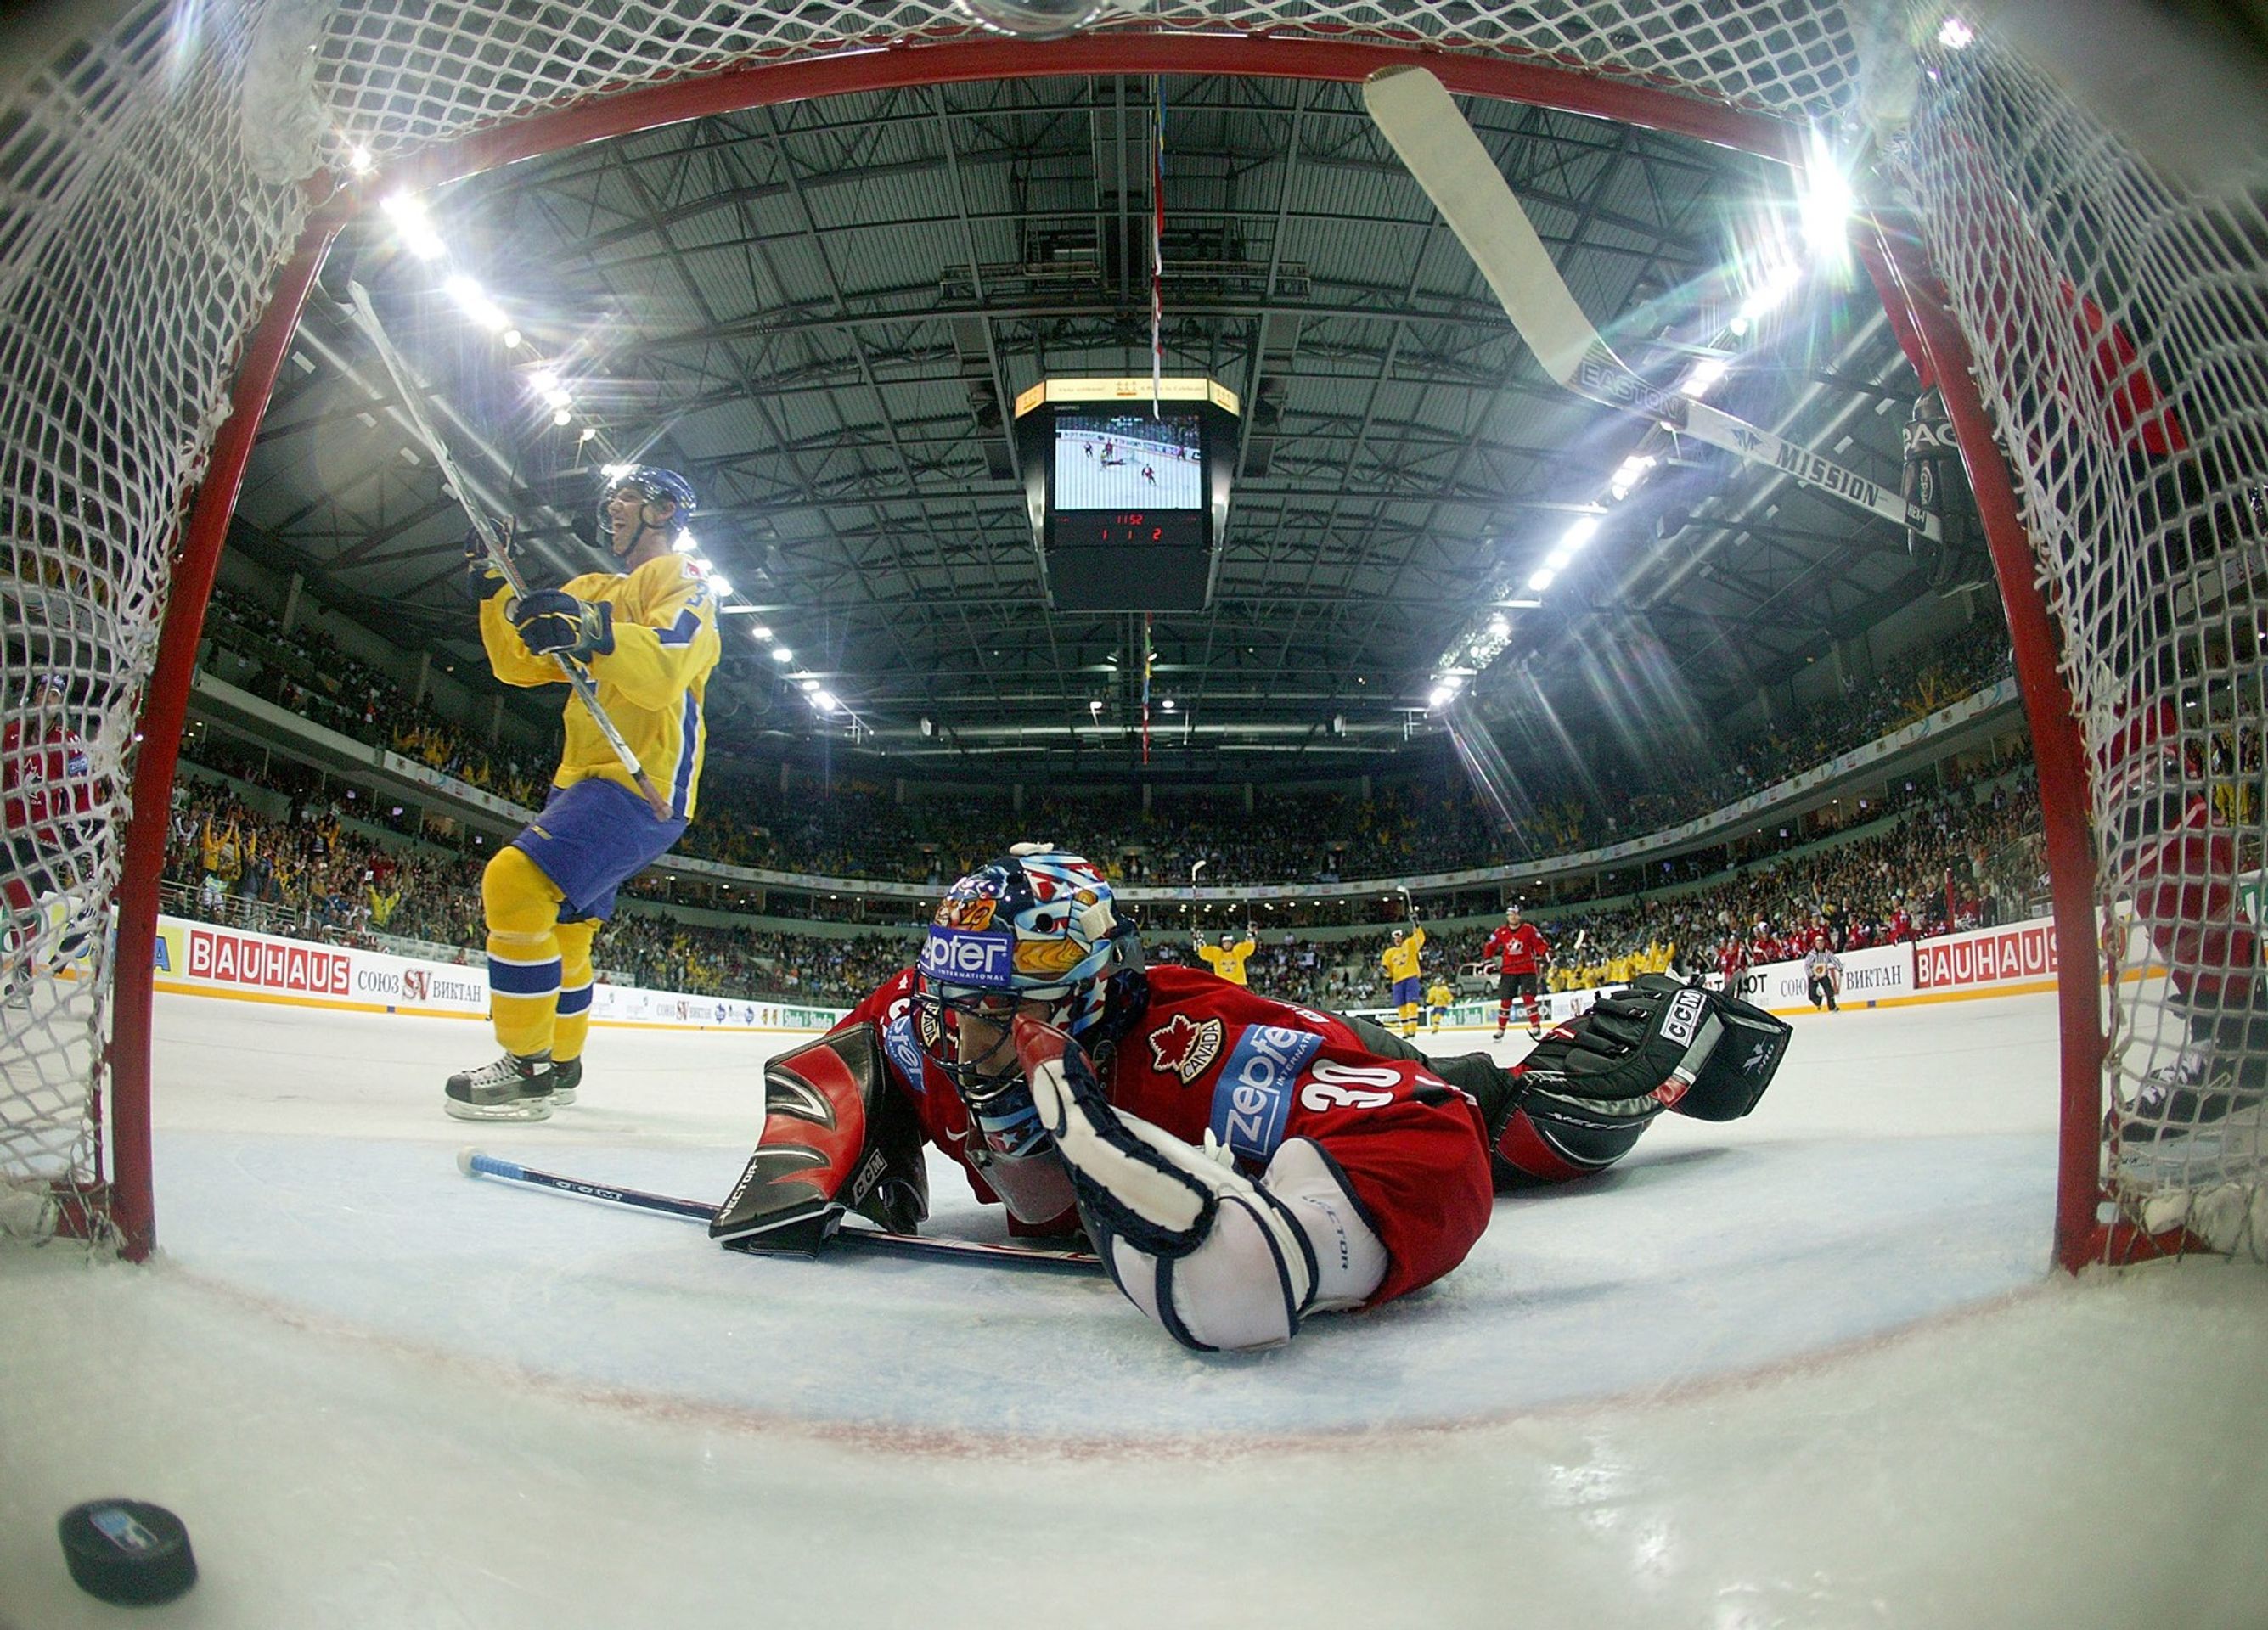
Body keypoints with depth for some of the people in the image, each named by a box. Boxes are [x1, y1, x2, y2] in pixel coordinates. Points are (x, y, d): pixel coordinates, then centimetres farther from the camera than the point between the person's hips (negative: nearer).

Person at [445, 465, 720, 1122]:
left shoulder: (680, 579, -4)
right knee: (559, 926, 20)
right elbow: (521, 664, 17)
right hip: (587, 775, 10)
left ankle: (529, 1068, -18)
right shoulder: (594, 591, 22)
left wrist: (595, 631, -40)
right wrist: (493, 588, 5)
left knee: (517, 882, -25)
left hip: (646, 778, -10)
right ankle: (561, 1064, 37)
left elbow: (664, 672, -23)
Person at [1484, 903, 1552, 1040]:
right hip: (1508, 971, 3)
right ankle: (1501, 1029, 13)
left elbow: (1540, 943, -5)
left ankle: (1536, 1027, -8)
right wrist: (1486, 959, 4)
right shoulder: (1501, 932, 3)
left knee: (1528, 997, -13)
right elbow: (1491, 946, 13)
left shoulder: (1529, 929, -5)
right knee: (1505, 1000, 3)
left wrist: (1545, 953, -22)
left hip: (1527, 969, -3)